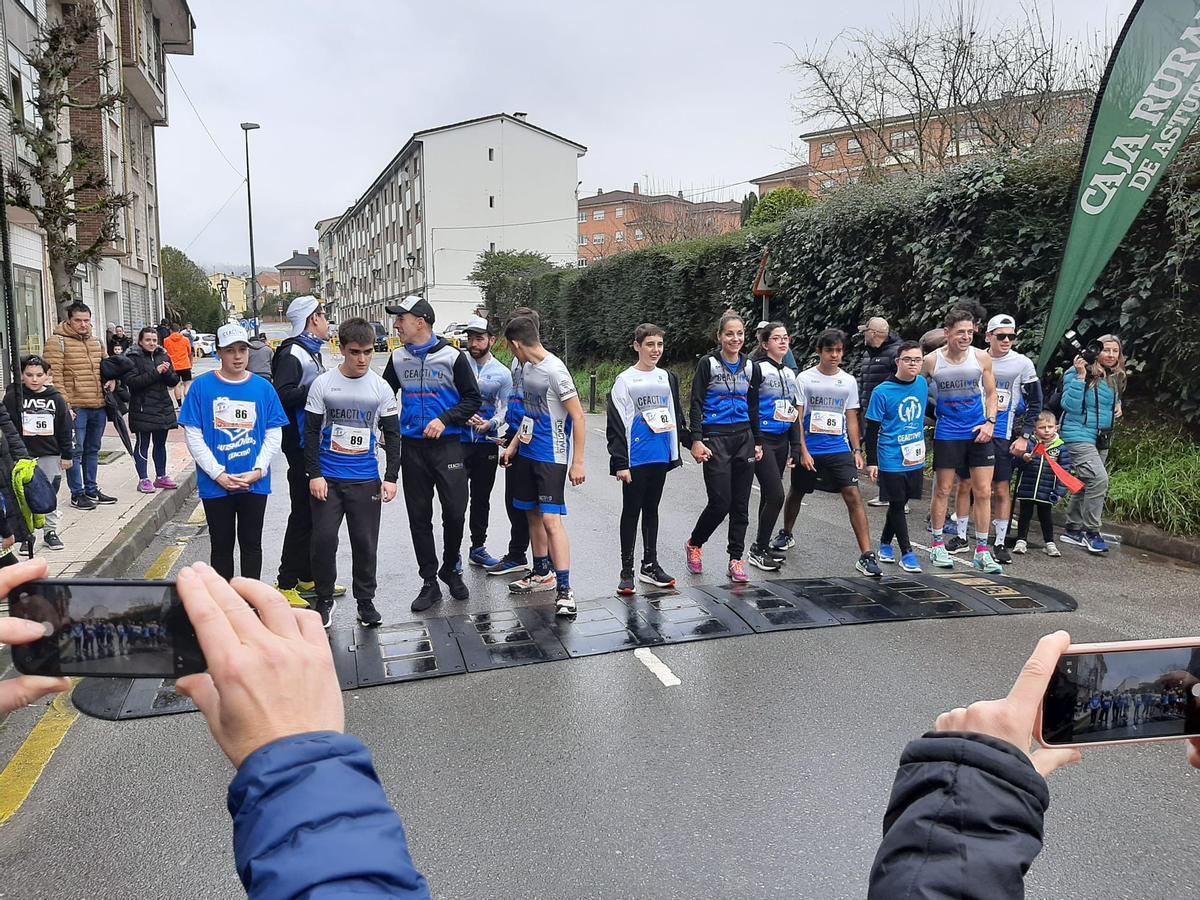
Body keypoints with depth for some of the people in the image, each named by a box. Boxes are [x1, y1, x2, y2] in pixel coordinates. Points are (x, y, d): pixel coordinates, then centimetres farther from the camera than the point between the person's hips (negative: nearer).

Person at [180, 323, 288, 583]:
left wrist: (258, 471, -11)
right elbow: (193, 436, -5)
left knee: (251, 543, 12)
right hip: (215, 484, -1)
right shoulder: (202, 386, -3)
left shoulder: (263, 388, 1)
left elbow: (274, 434, 2)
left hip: (255, 484, 1)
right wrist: (219, 475, -12)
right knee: (221, 545, 11)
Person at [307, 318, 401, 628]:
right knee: (323, 539, -1)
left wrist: (391, 477, -3)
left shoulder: (381, 388, 2)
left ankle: (365, 600, 21)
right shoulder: (323, 384, -1)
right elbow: (311, 433, 0)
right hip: (328, 479, 0)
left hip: (366, 480, 1)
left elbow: (392, 436, 4)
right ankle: (324, 599, 18)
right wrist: (314, 475, -7)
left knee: (365, 543, 5)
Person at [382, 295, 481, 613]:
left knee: (455, 512, -3)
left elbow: (472, 398, -3)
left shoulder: (452, 356, -4)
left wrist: (445, 420, -15)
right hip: (412, 447, 4)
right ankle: (429, 582, 16)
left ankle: (451, 570, 22)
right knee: (419, 517, 6)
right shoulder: (397, 358, 8)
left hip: (447, 446, -3)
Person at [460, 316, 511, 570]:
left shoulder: (502, 373, 3)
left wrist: (490, 423, -16)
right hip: (458, 439, -2)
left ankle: (478, 548, 25)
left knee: (482, 497, 13)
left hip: (487, 442, 3)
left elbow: (504, 408, 4)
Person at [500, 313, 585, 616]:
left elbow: (578, 416, -17)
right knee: (533, 514, 16)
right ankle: (542, 571, 33)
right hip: (528, 452, 9)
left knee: (551, 519, -12)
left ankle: (564, 590, -7)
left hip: (553, 457, -9)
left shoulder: (555, 370, -18)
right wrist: (514, 444, 19)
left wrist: (578, 462, -18)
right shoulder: (526, 368, 9)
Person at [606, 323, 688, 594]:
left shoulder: (668, 378, 11)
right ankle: (627, 571, 10)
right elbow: (616, 424, -8)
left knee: (651, 510, 14)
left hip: (660, 457, 5)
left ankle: (650, 565, 23)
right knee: (631, 511, 3)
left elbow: (676, 416, 20)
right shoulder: (625, 380, -4)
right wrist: (620, 463, -13)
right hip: (635, 458, -5)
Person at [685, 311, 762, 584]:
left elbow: (753, 408, 16)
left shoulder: (750, 368, 10)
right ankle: (694, 544, 18)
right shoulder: (708, 364, -3)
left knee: (740, 504, 5)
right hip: (715, 439, -4)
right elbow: (696, 405, -5)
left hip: (743, 438, 5)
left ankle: (736, 561, 13)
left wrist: (758, 442, 13)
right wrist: (697, 440, -12)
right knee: (720, 502, -8)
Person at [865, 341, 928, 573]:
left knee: (899, 503, 15)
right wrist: (871, 462, -8)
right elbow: (872, 429, -7)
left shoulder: (923, 384, 3)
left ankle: (885, 543, 32)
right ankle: (907, 552, 11)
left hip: (915, 458, 5)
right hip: (891, 460, -5)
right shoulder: (882, 392, -12)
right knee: (897, 504, 3)